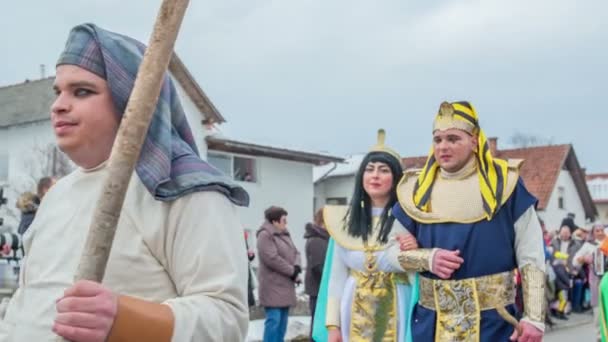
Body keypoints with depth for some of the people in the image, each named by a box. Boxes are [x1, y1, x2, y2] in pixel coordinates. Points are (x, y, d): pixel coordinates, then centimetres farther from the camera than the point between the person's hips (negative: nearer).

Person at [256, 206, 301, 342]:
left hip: (285, 285, 9)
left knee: (282, 320, 13)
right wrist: (292, 271, -15)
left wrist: (297, 268, -7)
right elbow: (272, 258, -22)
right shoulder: (265, 235, -14)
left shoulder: (284, 234, 15)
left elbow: (295, 253, 14)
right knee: (274, 320, -11)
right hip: (273, 286, -9)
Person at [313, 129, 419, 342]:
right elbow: (337, 275, 6)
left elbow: (418, 277, -2)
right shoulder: (345, 220, 4)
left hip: (394, 314, -2)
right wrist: (332, 324, 3)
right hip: (354, 314, 2)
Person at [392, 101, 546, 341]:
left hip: (492, 320, -2)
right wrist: (428, 258, -11)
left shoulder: (504, 183, -3)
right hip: (431, 319, 3)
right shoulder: (417, 189, 4)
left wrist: (534, 318, -8)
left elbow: (531, 257, -2)